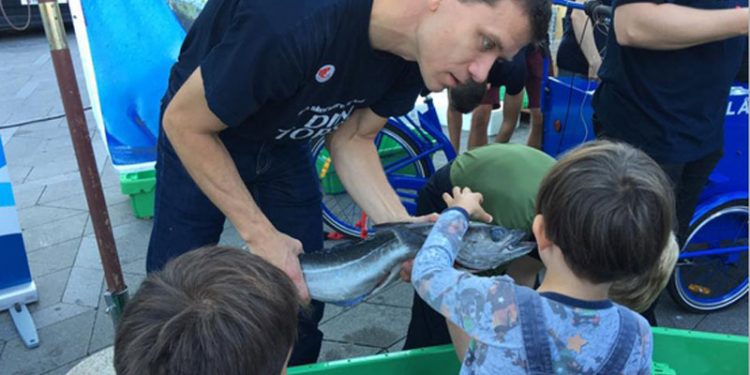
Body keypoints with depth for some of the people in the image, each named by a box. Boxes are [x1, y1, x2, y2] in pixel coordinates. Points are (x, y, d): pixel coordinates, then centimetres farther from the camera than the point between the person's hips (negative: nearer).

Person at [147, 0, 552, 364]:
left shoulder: (418, 52, -19)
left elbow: (349, 140, -8)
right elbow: (184, 124, -27)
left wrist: (402, 227, -22)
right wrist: (259, 235, -26)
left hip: (285, 143, 5)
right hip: (201, 131, -4)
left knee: (303, 295, 4)